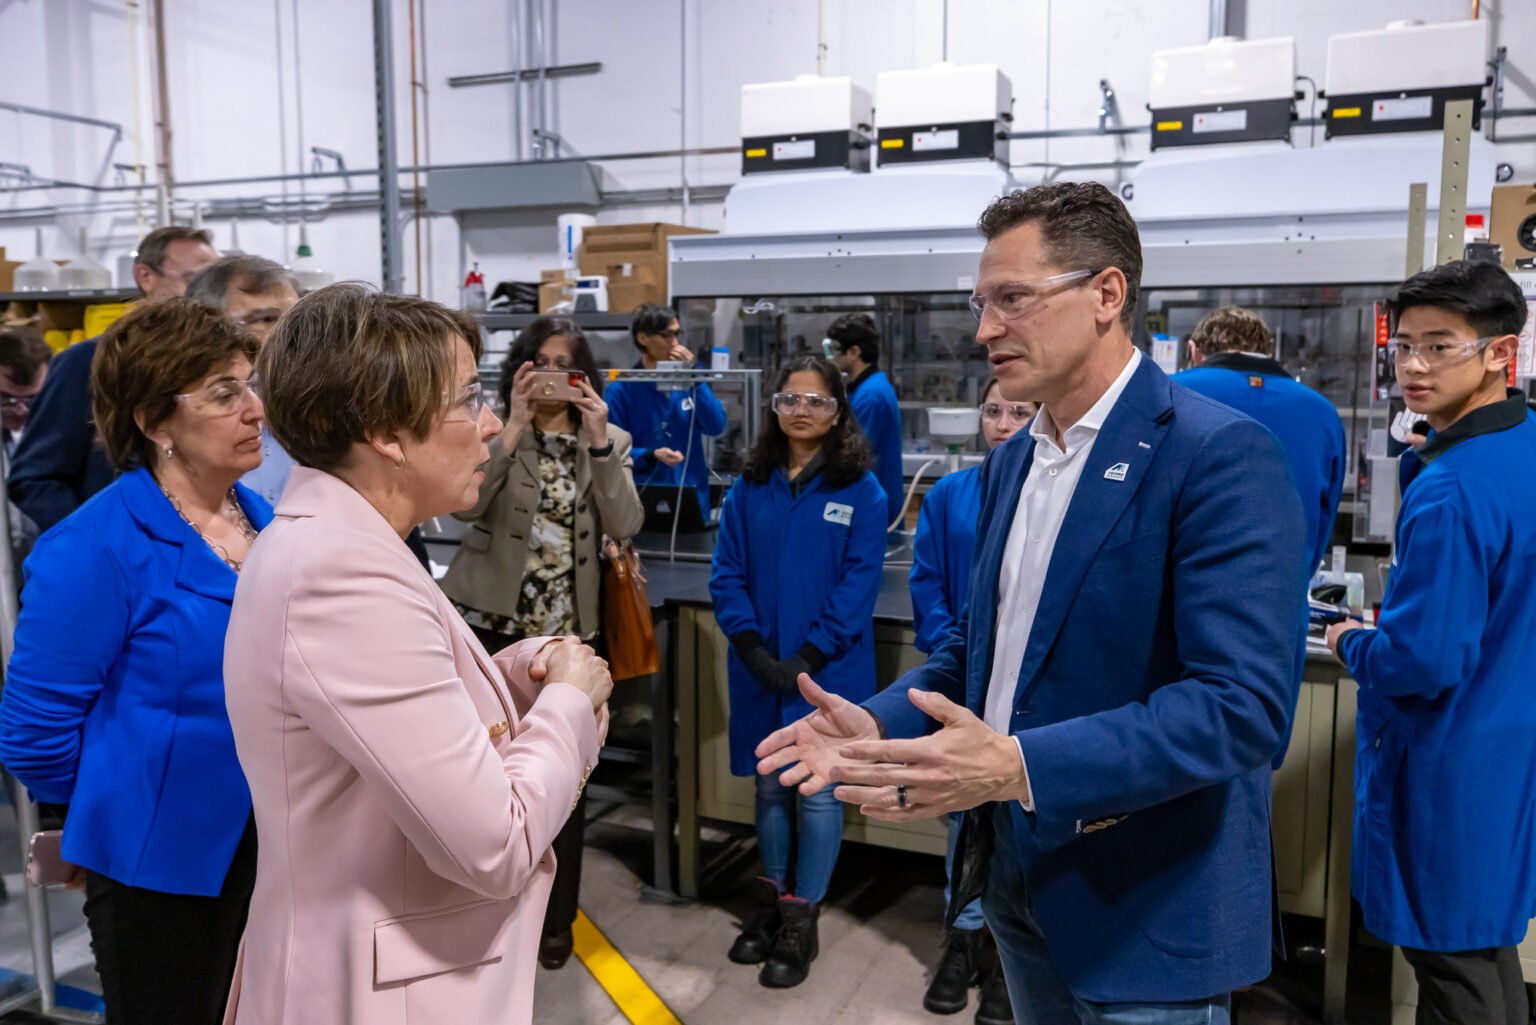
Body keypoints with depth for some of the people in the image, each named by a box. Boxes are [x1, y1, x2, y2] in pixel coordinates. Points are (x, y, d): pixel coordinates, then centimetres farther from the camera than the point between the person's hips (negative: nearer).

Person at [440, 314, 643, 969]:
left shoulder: (608, 441, 6)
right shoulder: (494, 434, 0)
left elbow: (626, 525, -9)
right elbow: (465, 503, -18)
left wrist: (598, 443, -16)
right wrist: (514, 428, -21)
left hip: (571, 632, 2)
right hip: (494, 623, -1)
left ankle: (556, 918, 26)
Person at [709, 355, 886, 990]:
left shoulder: (860, 490, -5)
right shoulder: (749, 489, 5)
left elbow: (859, 581, -10)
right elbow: (727, 574, 2)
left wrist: (810, 656, -17)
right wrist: (754, 648, -11)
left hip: (828, 669, -3)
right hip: (760, 669, 3)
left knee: (818, 793, 3)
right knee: (769, 787, 15)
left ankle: (800, 921, 18)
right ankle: (771, 900, 33)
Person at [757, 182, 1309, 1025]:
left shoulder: (1219, 455, -19)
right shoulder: (1012, 461, 8)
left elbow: (1241, 703, -26)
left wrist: (1021, 767, -34)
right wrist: (878, 723, -4)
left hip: (1148, 910, -7)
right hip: (1014, 872, 7)